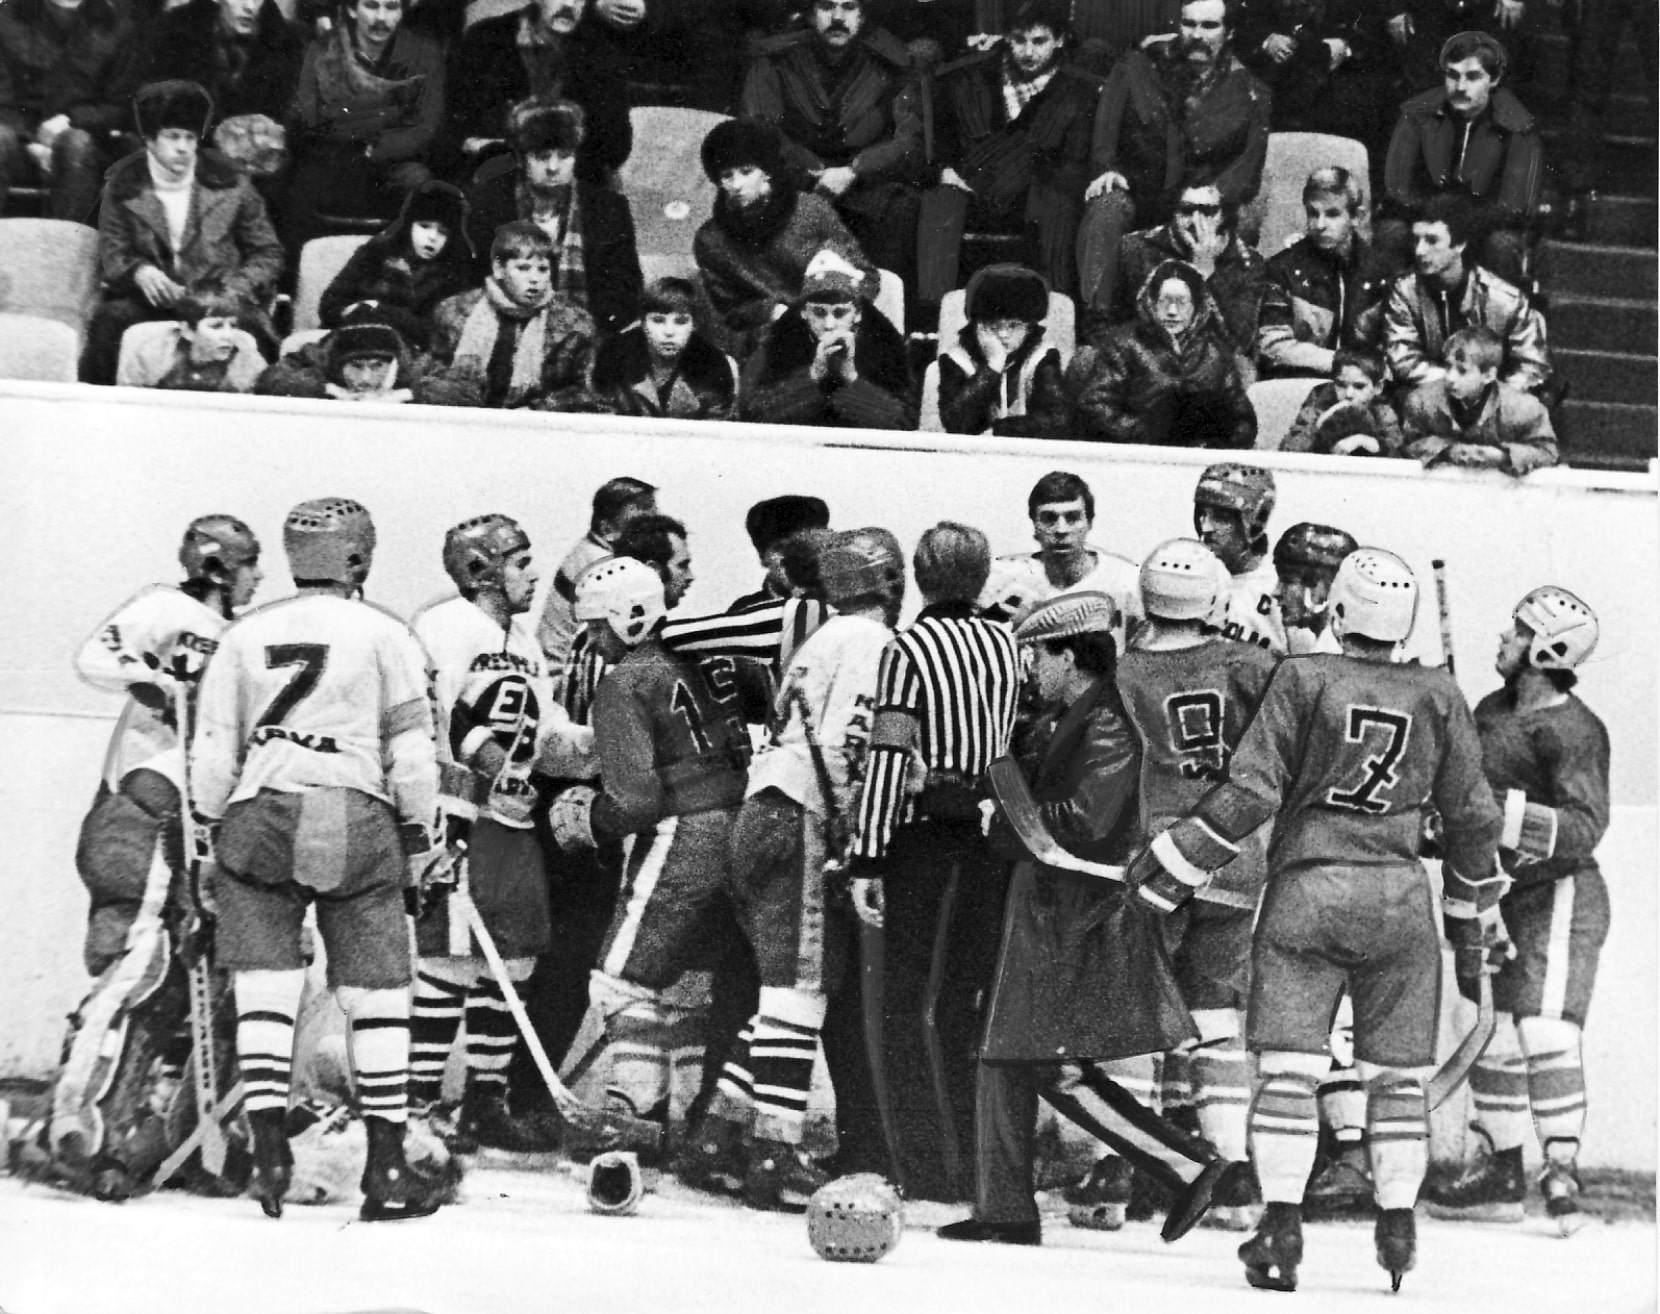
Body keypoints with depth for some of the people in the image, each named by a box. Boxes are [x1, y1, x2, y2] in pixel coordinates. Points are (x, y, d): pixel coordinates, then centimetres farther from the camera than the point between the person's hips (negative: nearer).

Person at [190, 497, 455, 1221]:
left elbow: (210, 756, 9)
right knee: (377, 994, 5)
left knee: (265, 990, 4)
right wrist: (420, 835, 9)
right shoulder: (382, 633, 3)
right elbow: (412, 748, 1)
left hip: (257, 821, 2)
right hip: (356, 824, -2)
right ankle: (387, 1168, 6)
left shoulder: (241, 637, 11)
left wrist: (215, 830, 19)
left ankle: (268, 1148, -9)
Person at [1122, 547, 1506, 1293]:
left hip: (1306, 891, -2)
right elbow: (1472, 817, 9)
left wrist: (1170, 867, 0)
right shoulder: (1439, 699, 4)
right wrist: (1475, 920, 20)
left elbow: (1250, 791, -8)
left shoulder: (1304, 680, -5)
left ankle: (1281, 1224, -5)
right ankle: (1398, 1226, 13)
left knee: (1289, 1065, -1)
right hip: (1399, 897, 2)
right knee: (1397, 1072, 11)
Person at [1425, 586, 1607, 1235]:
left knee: (1545, 1029, -19)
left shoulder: (1574, 731, -16)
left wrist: (1509, 816, -35)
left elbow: (1584, 829, -25)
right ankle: (1503, 1175, 19)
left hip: (1560, 896, -8)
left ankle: (1562, 1170, -15)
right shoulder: (1490, 711, 8)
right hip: (1501, 896, 8)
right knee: (1490, 1036, 10)